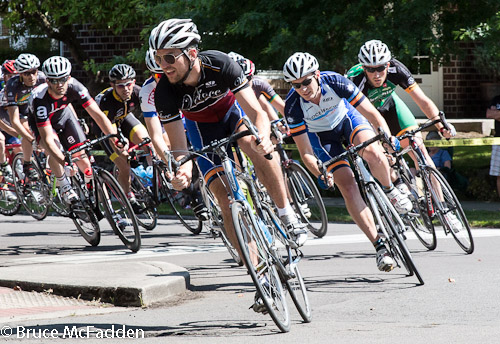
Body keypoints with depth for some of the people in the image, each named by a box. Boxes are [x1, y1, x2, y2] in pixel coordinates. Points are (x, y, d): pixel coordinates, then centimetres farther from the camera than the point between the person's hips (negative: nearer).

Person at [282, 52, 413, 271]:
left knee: (372, 152, -33)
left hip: (346, 118, 0)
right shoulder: (293, 106, -31)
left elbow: (373, 115, -27)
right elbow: (306, 153, -24)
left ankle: (390, 191, -1)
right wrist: (320, 175, -41)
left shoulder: (335, 82, -33)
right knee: (348, 187, -16)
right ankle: (379, 246, -12)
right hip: (320, 135, 0)